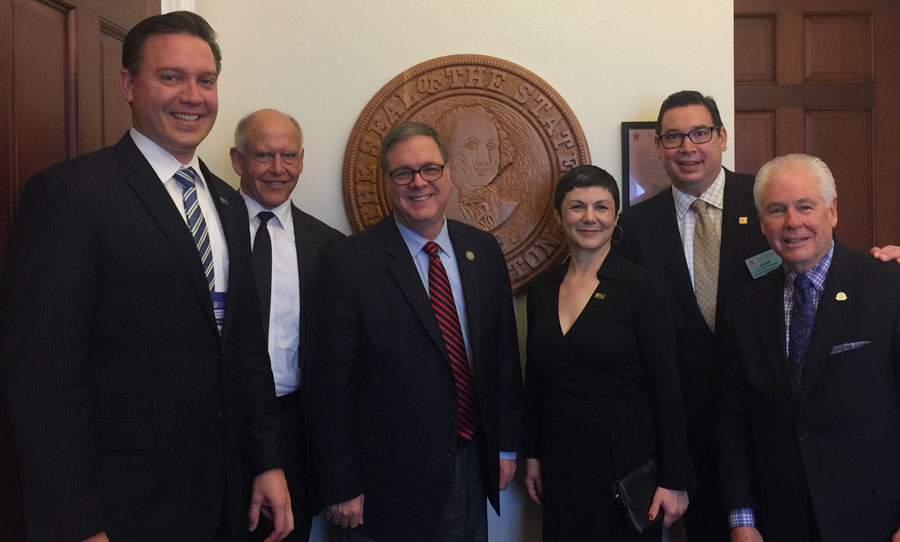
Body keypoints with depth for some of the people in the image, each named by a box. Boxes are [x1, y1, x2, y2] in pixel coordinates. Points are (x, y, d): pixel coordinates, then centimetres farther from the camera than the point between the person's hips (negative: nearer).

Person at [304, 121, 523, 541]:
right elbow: (329, 387, -11)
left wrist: (507, 444, 8)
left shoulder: (483, 251, 1)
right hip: (390, 482, -4)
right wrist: (341, 489, -9)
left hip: (473, 468, 5)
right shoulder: (348, 265, -13)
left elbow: (504, 353, 7)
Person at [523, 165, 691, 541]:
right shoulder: (542, 288, 3)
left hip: (626, 461, -4)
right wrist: (533, 454, 11)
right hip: (560, 463, 4)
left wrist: (674, 479, -11)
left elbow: (666, 386, -10)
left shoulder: (640, 287, -10)